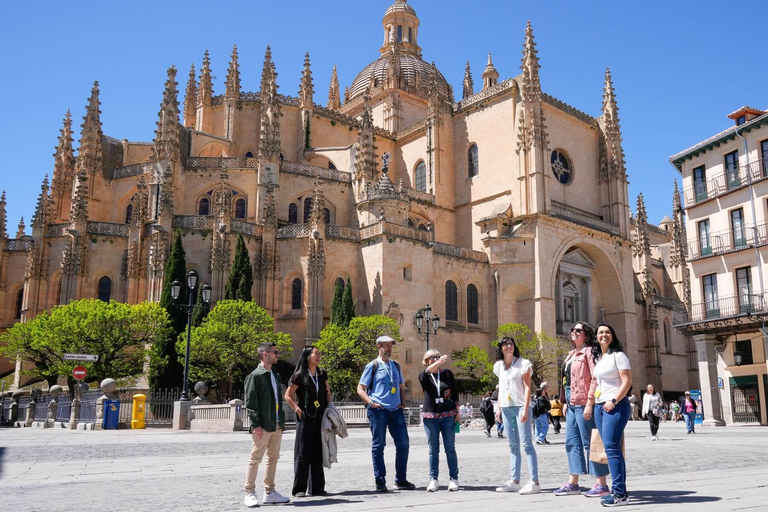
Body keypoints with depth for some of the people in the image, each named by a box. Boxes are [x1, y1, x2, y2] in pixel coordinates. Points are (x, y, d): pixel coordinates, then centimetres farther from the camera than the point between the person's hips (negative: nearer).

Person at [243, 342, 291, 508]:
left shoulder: (275, 375, 17)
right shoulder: (255, 376, -8)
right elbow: (250, 402, -12)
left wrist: (282, 422, 13)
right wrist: (256, 424, -18)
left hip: (277, 426, 8)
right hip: (263, 426, -8)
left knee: (273, 458, 11)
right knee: (256, 458, -2)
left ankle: (269, 493, 19)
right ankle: (249, 494, 7)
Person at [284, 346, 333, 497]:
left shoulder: (322, 374, 9)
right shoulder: (299, 375, -7)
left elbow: (328, 393, 17)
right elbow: (288, 396, -3)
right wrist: (298, 410, -11)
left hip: (321, 417, 5)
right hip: (305, 417, -5)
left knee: (318, 452, 8)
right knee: (303, 453, -1)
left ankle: (317, 487, 16)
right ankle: (299, 489, 6)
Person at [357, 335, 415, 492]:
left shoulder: (396, 365, 17)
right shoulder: (372, 366, 1)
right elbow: (360, 389, -1)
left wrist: (402, 402, 10)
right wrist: (371, 403, -14)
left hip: (396, 410, 5)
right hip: (378, 410, -5)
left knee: (403, 444, 4)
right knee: (378, 445, -1)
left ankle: (401, 480, 15)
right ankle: (380, 481, 7)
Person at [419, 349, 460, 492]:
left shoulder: (447, 373, 5)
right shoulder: (424, 376, 2)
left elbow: (455, 392, 9)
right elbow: (427, 372, -22)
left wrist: (457, 412, 4)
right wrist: (439, 362, -40)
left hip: (448, 416, 0)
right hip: (430, 417, 0)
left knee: (450, 448, 1)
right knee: (433, 449, 3)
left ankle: (453, 479, 8)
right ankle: (433, 480, 10)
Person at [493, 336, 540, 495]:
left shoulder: (522, 364, -3)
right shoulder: (499, 366, 14)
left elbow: (527, 387, -7)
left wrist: (525, 409, -15)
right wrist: (499, 409, 13)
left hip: (520, 407, -6)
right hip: (506, 409, 6)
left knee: (526, 443, -10)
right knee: (513, 446, 8)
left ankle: (534, 482, -11)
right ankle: (514, 481, 11)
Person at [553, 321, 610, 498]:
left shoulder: (589, 351, -8)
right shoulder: (571, 355, 19)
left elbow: (595, 379, -17)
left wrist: (589, 403, -21)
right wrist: (566, 402, 17)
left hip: (584, 404, -9)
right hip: (572, 404, 9)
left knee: (589, 443, -5)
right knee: (572, 442, 11)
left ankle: (601, 485, 2)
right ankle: (573, 483, 17)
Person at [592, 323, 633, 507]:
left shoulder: (618, 355, -5)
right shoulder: (597, 357, 17)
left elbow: (627, 381, -12)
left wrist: (613, 401, -18)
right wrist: (595, 398, 12)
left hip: (615, 406, -8)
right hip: (600, 406, 8)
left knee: (611, 447, -14)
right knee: (611, 448, 6)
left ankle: (619, 493, -13)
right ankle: (621, 491, 9)